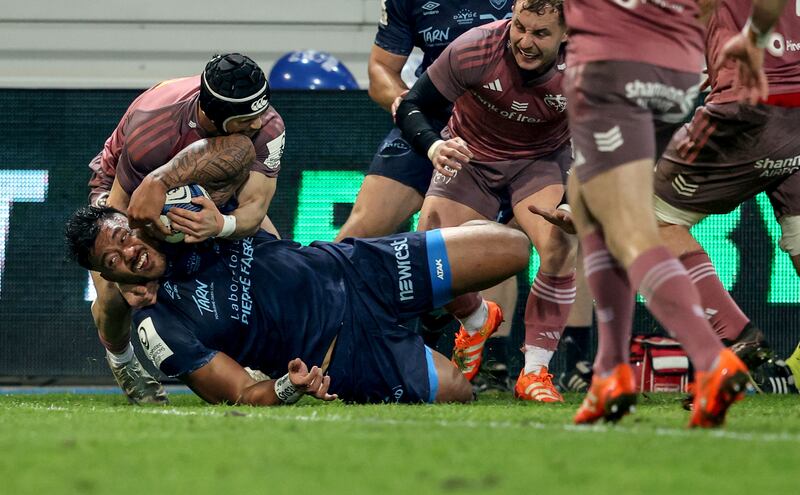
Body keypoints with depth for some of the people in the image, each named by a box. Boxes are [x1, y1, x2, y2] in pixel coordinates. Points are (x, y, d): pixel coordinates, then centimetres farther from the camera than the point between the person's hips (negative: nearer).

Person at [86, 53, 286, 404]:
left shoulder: (266, 126, -33)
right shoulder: (150, 128, -43)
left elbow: (254, 205, -38)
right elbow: (118, 207, -33)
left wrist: (220, 226, -62)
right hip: (122, 185, -3)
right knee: (114, 298, -23)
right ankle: (121, 361, 14)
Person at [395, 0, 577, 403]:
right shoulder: (473, 50, -29)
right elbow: (412, 108, -18)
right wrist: (434, 146, -40)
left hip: (542, 161, -1)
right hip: (470, 157, 1)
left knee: (560, 245, -29)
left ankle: (534, 373, -15)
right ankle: (478, 321, 26)